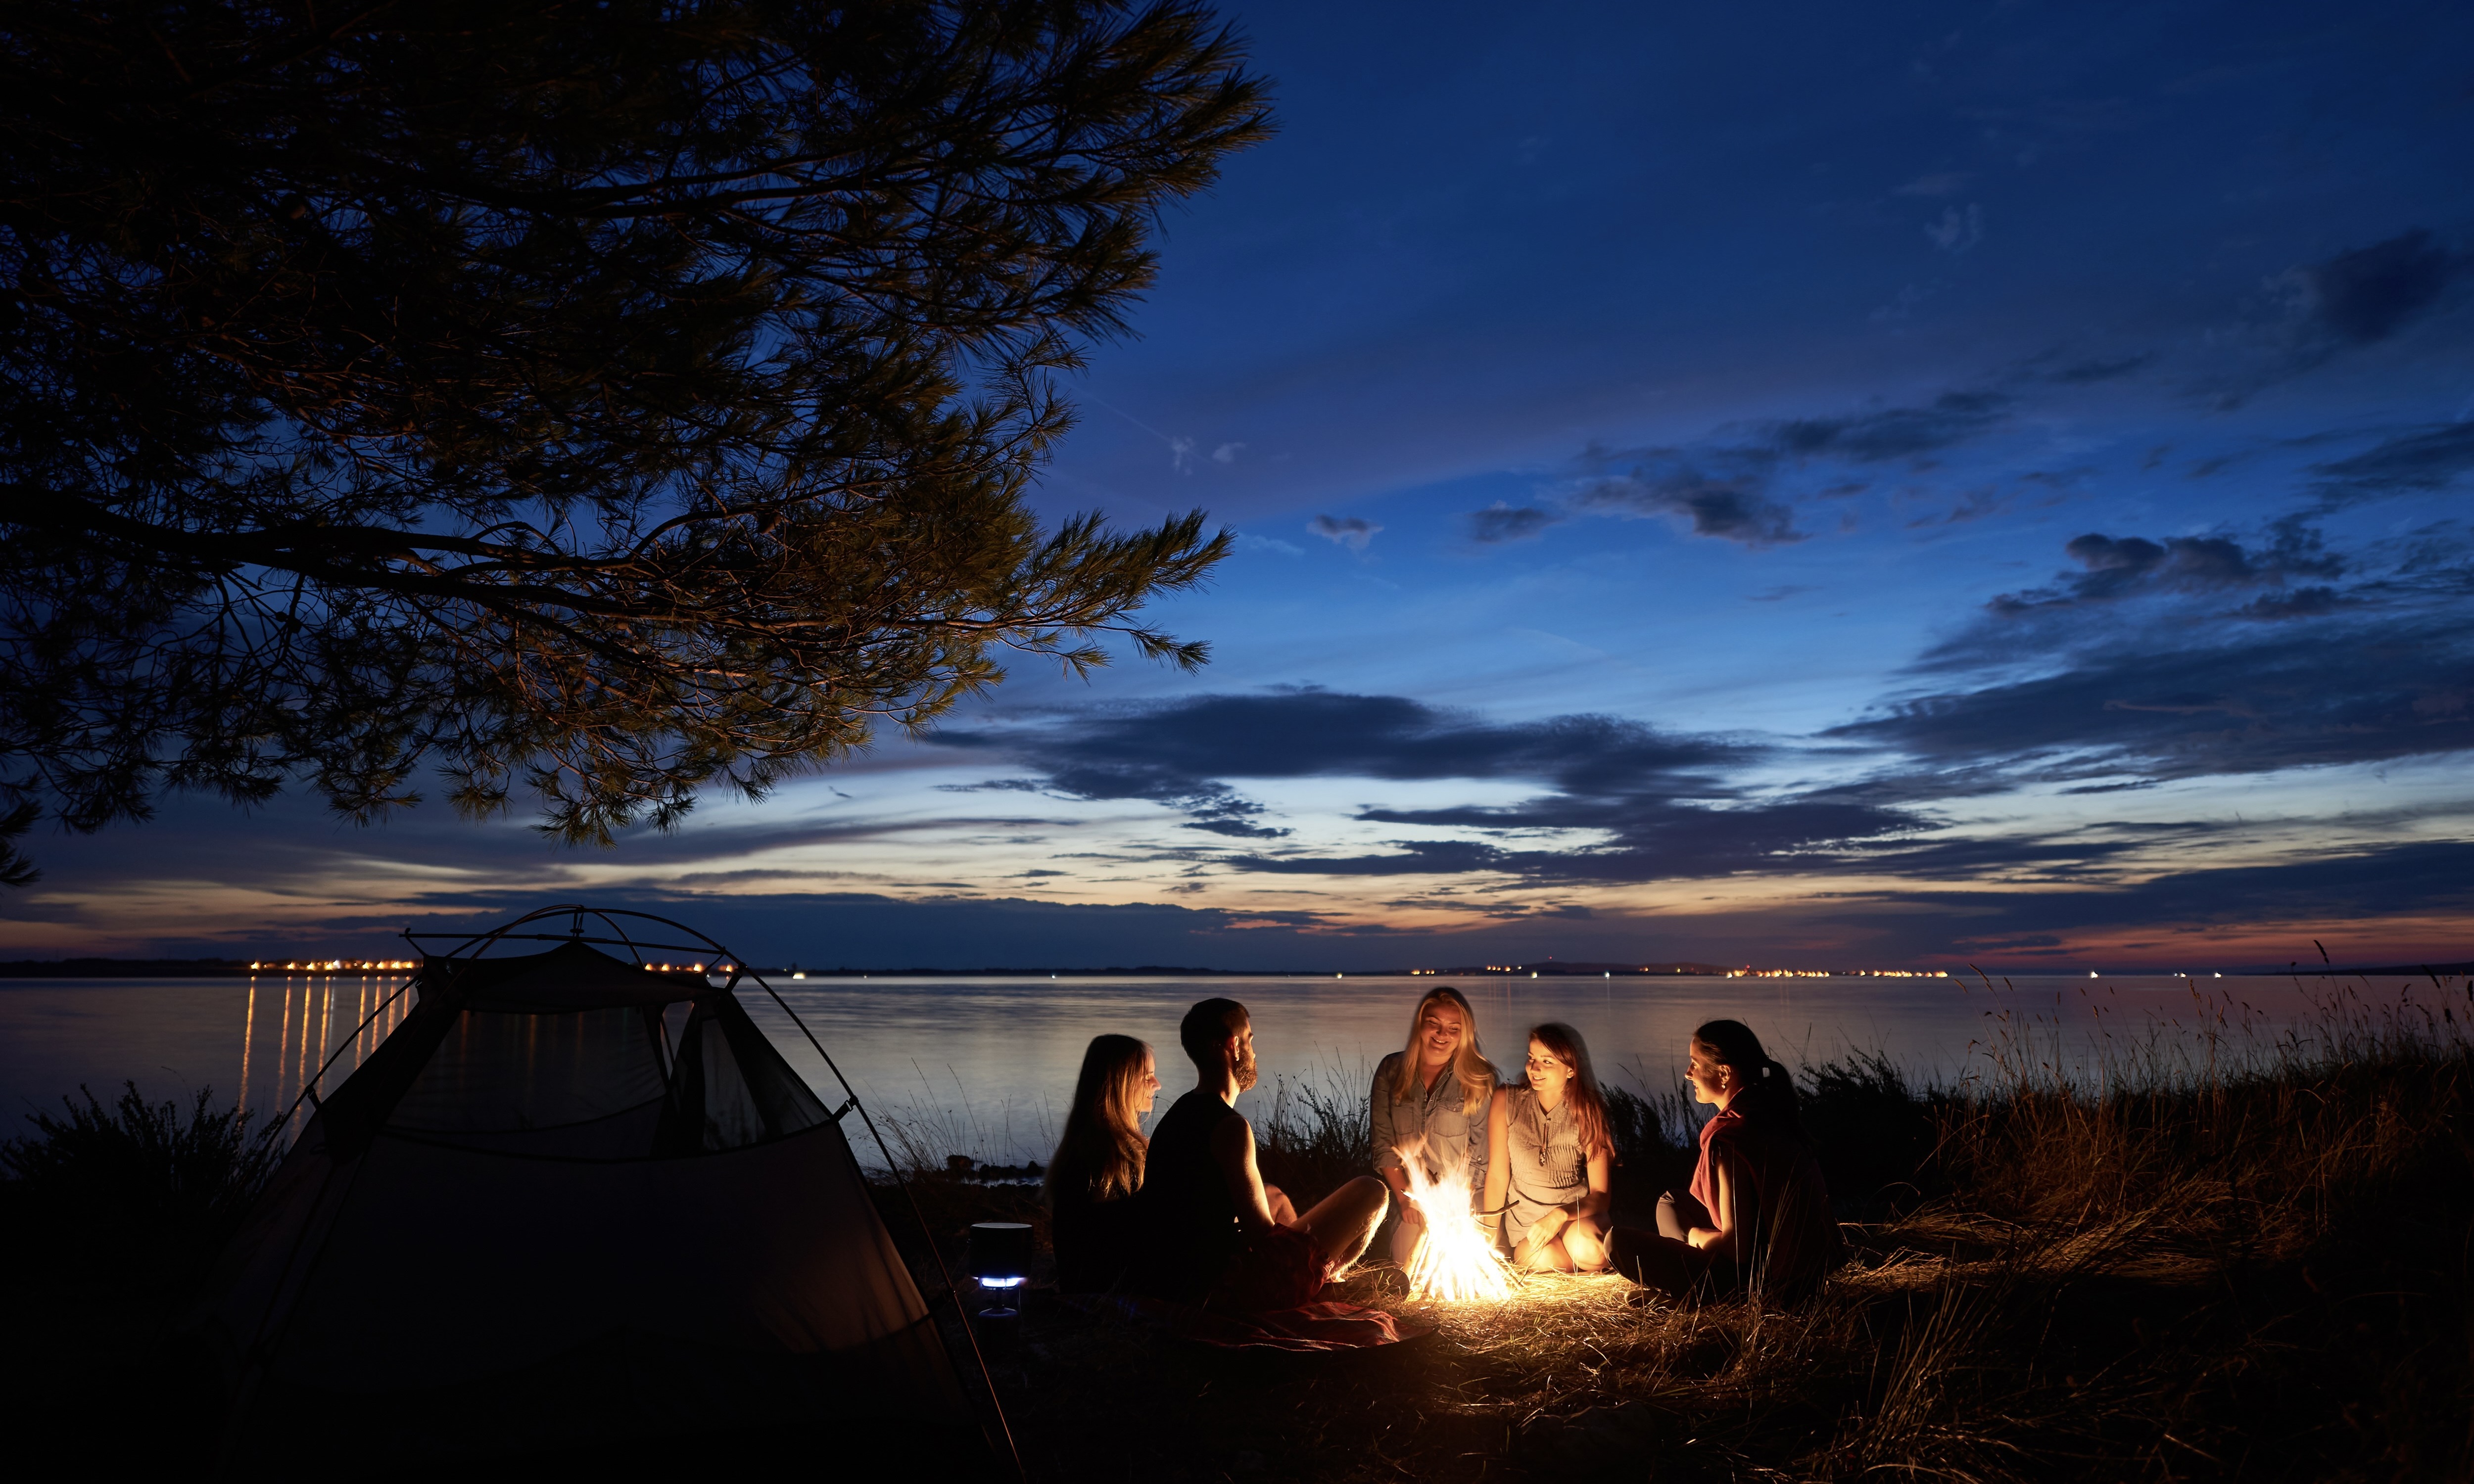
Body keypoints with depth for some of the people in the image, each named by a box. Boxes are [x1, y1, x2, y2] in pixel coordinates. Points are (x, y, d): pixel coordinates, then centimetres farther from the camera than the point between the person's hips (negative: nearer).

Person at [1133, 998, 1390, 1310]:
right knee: (1371, 1192, -3)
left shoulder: (1179, 1113, 11)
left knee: (1275, 1196, 38)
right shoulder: (1230, 1126, -18)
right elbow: (1261, 1233, -14)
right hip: (1220, 1289, -10)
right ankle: (1323, 1280, 20)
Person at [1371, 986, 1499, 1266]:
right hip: (1408, 1204, 1)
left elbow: (1481, 1151, -5)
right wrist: (1404, 1198, -7)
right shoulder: (1391, 1071, 2)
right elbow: (1383, 1143, 2)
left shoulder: (1478, 1080, -4)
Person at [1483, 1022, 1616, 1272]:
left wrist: (1561, 1215, -27)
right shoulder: (1506, 1100, -5)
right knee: (1544, 1257, -33)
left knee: (1587, 1245, -33)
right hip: (1523, 1221, 0)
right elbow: (1498, 1176, -2)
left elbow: (1600, 1194, -8)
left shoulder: (1588, 1112, -6)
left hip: (1577, 1215, 0)